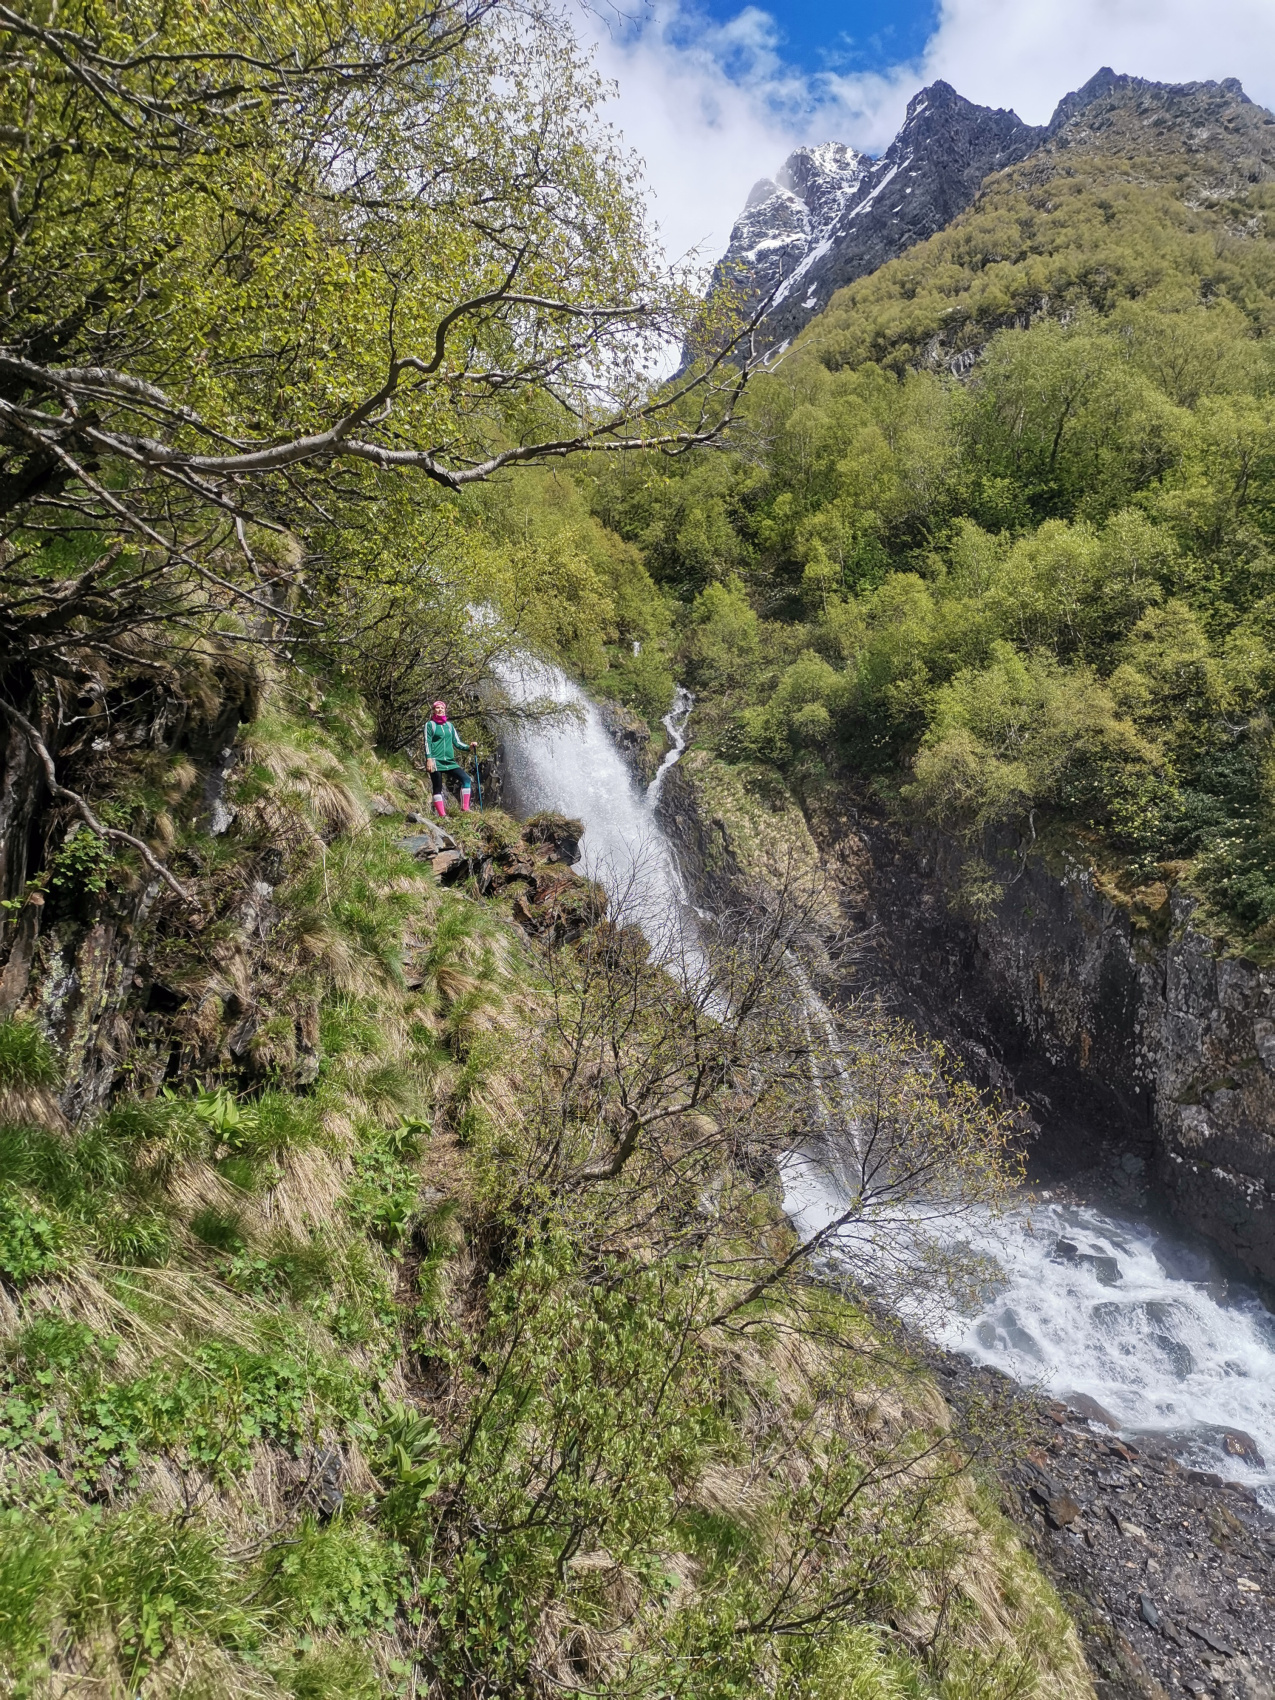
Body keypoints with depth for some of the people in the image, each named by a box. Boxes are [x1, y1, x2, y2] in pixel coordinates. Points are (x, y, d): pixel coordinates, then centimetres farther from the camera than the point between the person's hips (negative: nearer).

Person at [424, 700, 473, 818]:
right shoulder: (430, 724, 4)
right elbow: (427, 743, -4)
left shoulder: (449, 725, 17)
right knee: (438, 788, -5)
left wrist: (469, 747, -3)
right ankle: (442, 815, -6)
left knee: (466, 779, -8)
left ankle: (465, 808, -6)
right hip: (436, 761, -5)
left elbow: (457, 742, 15)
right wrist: (429, 758, -16)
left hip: (449, 761, 5)